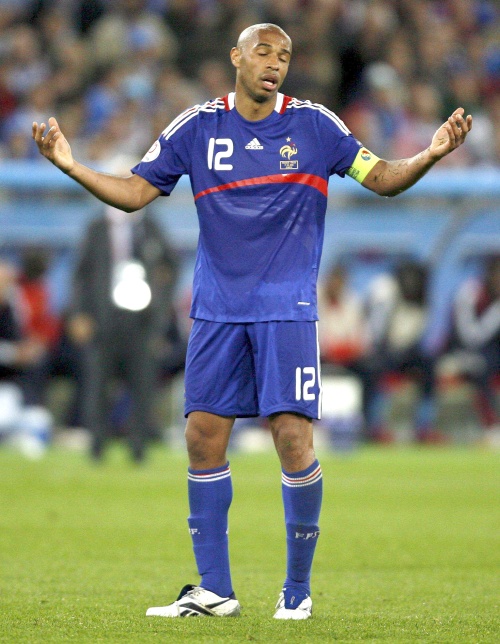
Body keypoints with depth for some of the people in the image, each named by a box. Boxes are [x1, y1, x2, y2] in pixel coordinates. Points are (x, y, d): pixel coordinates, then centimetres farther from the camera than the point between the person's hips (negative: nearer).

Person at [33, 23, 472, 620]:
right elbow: (135, 192, 8)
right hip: (217, 310, 2)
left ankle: (298, 589, 4)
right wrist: (70, 165, -4)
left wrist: (431, 154, -13)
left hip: (287, 307, -2)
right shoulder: (197, 127, 5)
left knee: (293, 437, -10)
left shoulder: (313, 124, 1)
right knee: (203, 436, -1)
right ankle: (214, 589, 9)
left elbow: (381, 178, 4)